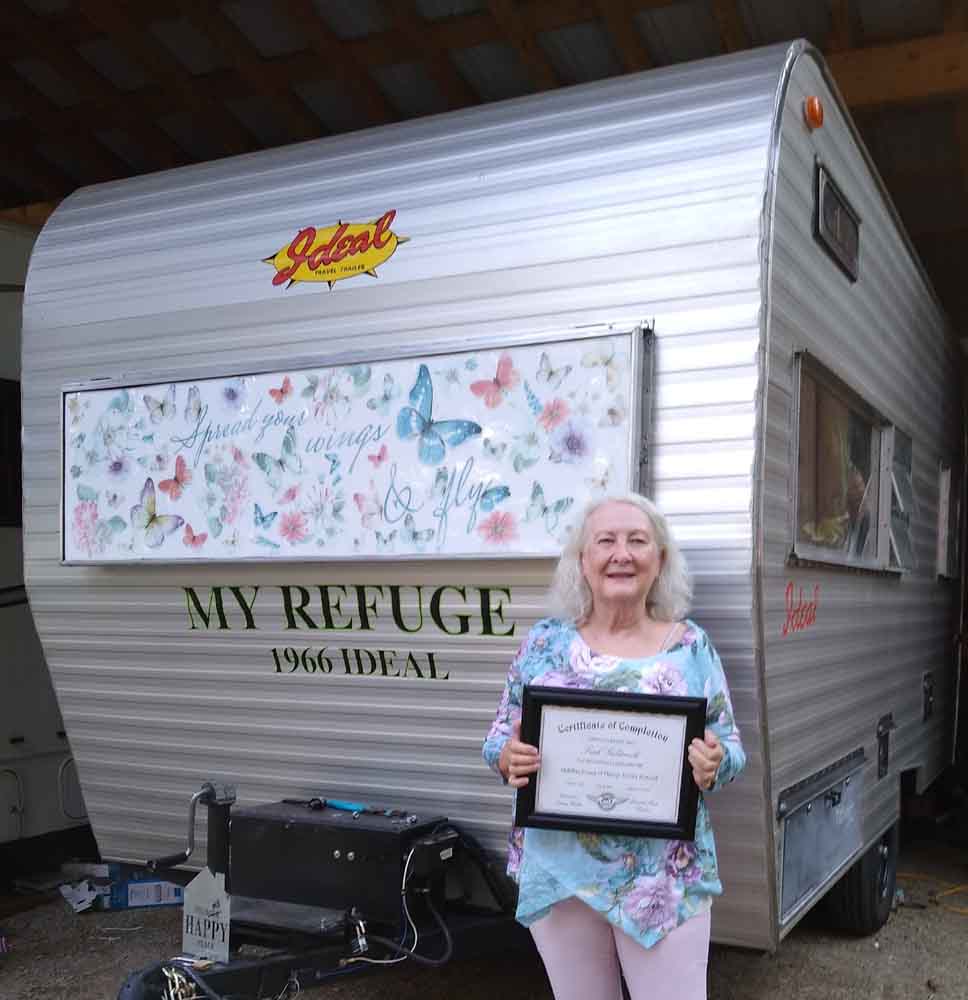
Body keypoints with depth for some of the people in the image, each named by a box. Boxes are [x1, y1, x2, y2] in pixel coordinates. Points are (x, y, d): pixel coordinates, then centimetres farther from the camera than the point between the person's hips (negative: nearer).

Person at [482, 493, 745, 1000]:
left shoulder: (692, 646, -1)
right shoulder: (543, 643, 1)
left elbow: (731, 747, 2)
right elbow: (498, 737, 6)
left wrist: (714, 764, -20)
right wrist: (509, 758, -17)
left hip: (665, 877, -1)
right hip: (557, 870, 1)